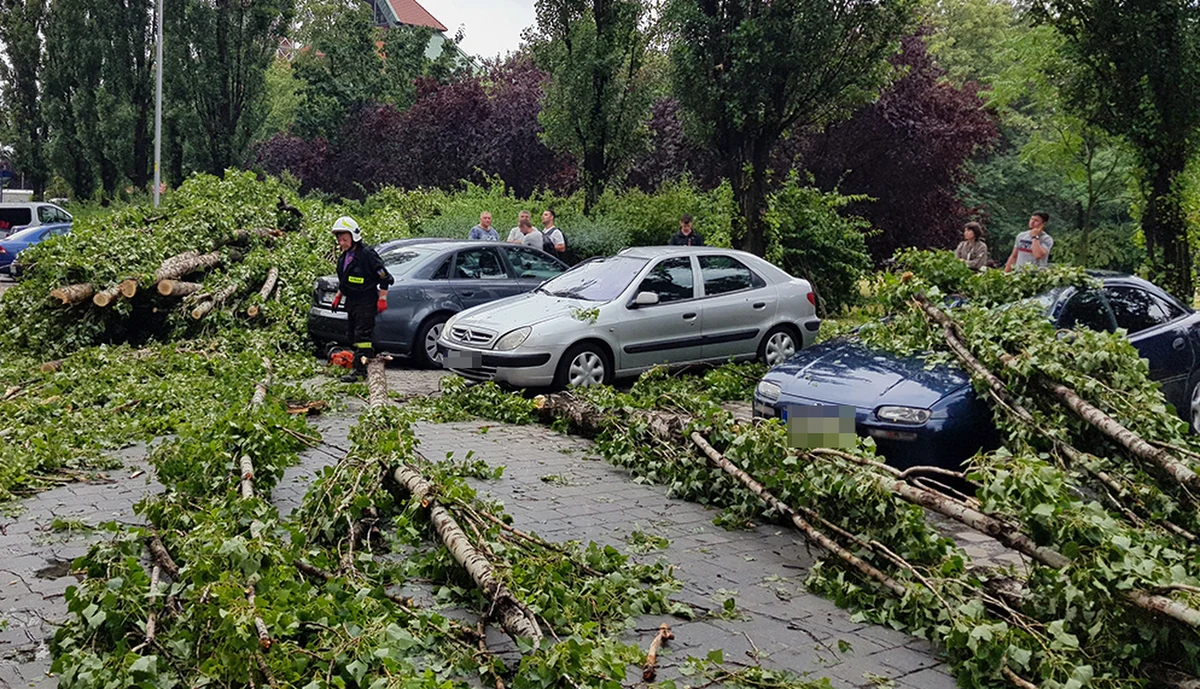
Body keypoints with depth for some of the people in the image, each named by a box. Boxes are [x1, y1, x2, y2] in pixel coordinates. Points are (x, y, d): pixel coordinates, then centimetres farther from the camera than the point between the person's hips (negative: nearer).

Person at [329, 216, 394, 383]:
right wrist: (338, 295, 20)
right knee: (352, 336, 12)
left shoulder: (367, 254, -15)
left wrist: (382, 299, -16)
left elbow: (384, 277, -14)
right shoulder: (344, 257, 12)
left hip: (366, 302, -10)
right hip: (351, 302, 10)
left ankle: (360, 370, -10)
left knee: (362, 336, -11)